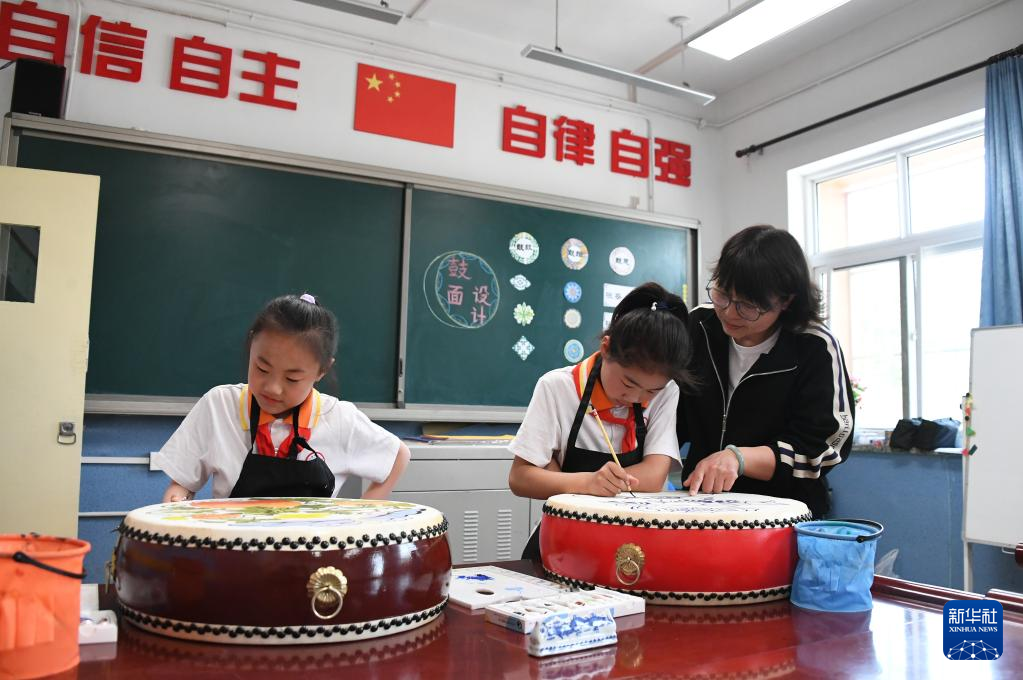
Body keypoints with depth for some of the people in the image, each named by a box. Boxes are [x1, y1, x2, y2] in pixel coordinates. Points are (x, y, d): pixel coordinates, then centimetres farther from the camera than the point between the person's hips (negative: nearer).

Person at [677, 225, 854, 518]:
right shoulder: (699, 325, 4)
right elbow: (671, 416, 14)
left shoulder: (815, 349, -8)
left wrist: (738, 458, -21)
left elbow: (819, 449, -10)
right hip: (699, 500, 2)